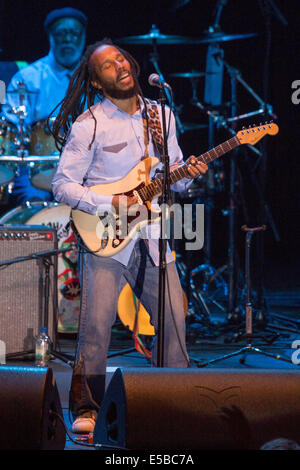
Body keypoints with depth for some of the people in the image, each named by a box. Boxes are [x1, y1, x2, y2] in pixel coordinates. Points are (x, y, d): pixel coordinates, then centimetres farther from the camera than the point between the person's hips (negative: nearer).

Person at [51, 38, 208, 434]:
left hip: (153, 239, 5)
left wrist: (186, 174, -4)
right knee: (96, 326, -11)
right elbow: (62, 185, -7)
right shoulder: (89, 125, -6)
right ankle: (86, 409, 3)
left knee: (175, 323, 2)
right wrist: (108, 205, -18)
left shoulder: (160, 114, 10)